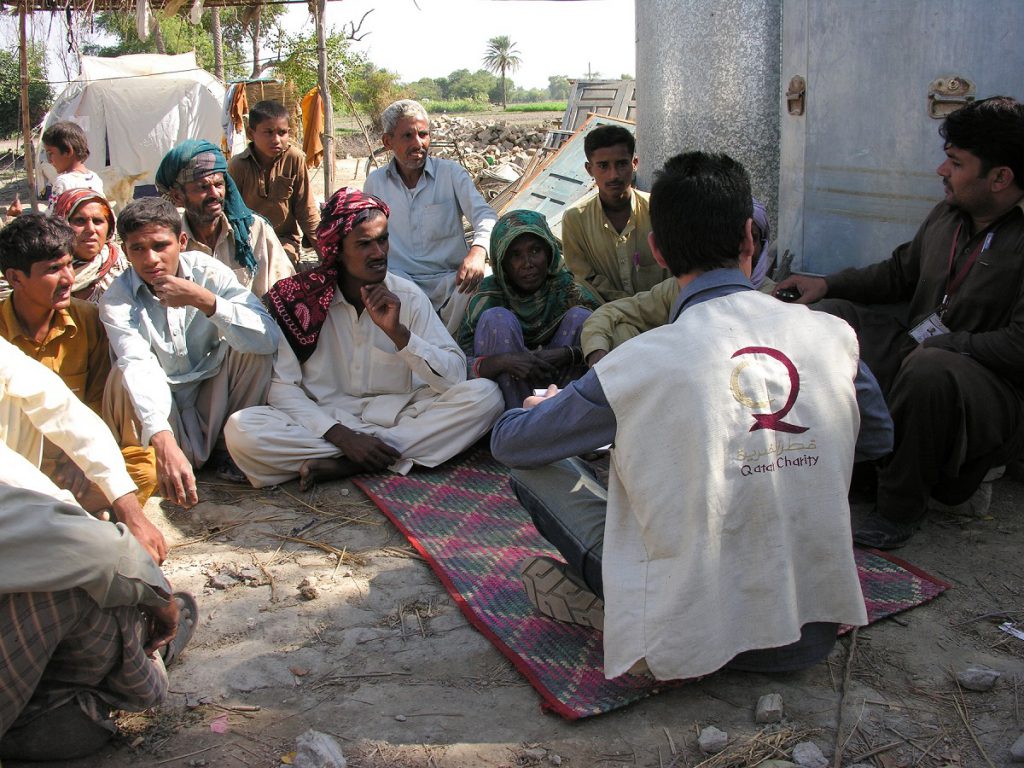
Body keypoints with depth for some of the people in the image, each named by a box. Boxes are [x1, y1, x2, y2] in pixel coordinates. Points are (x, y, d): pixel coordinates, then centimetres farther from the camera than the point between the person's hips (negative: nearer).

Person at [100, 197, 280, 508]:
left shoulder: (208, 271, -11)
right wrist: (164, 442, -51)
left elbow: (268, 339, -22)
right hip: (160, 409, -1)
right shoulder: (117, 299, -15)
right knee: (124, 375, -30)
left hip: (212, 400, 2)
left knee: (252, 348, -21)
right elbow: (139, 366, -35)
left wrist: (204, 301, -33)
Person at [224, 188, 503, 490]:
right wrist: (342, 436, -22)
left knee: (484, 394, -22)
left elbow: (454, 376, -9)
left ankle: (340, 465, -23)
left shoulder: (406, 296, -2)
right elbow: (282, 386, -9)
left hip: (396, 415, 2)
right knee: (240, 430, -29)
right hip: (325, 421, -1)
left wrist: (397, 332, -23)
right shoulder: (299, 297, -5)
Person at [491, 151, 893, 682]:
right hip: (816, 630, 4)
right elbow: (877, 439, 17)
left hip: (699, 641, -4)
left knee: (534, 467, 5)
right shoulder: (833, 335, -5)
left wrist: (546, 405, 23)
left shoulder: (644, 363, -16)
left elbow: (507, 442, -1)